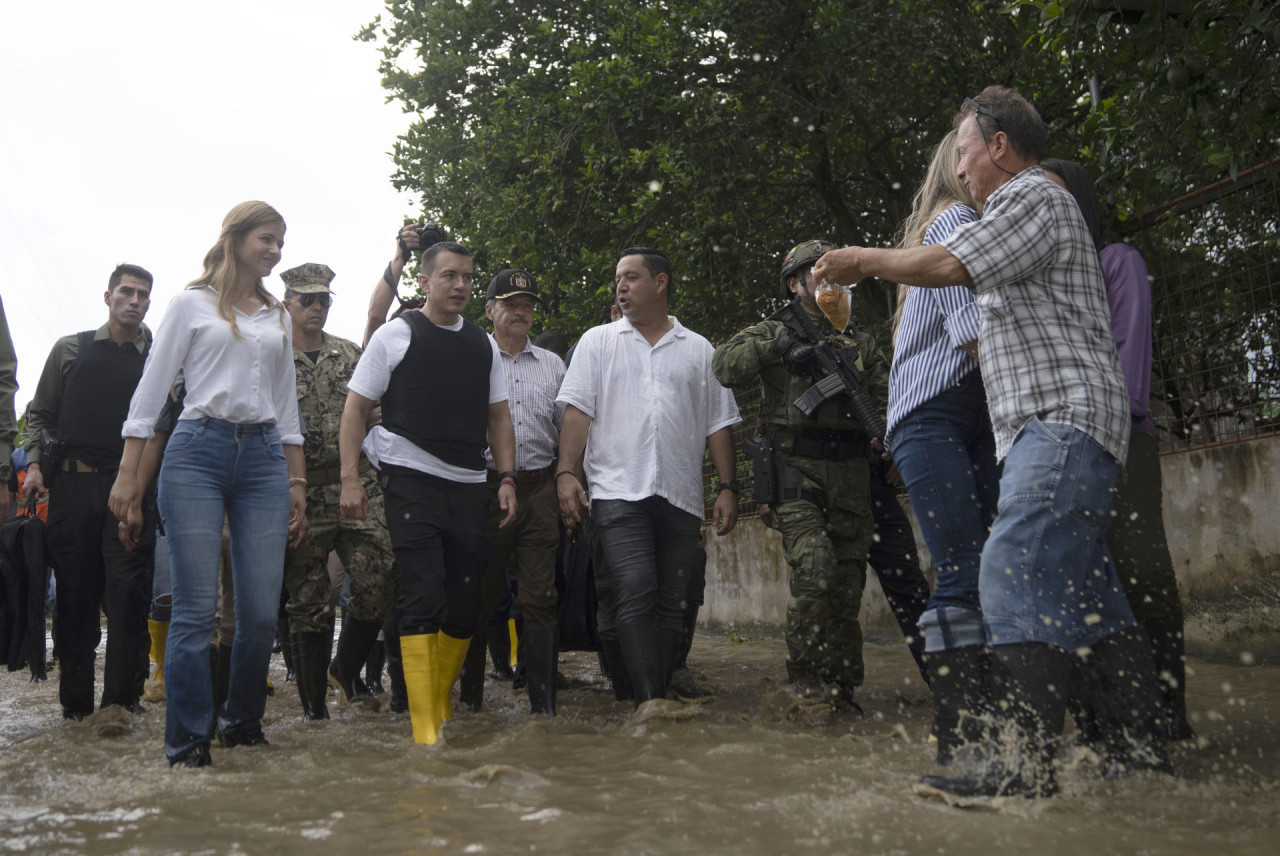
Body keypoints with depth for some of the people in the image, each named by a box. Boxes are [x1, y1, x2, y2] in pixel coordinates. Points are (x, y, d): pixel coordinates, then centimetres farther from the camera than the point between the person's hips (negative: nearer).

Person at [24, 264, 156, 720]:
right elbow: (40, 415, 17)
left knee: (128, 590, -10)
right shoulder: (70, 350, 14)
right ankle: (75, 704, 13)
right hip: (72, 484, 1)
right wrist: (35, 464, 3)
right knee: (74, 593, 4)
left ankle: (122, 700, -3)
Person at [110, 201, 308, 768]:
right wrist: (127, 473, -3)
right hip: (197, 451, -4)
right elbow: (151, 390, 4)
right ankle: (188, 740, 3)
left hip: (263, 458, 4)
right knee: (196, 608, -8)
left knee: (261, 610, -2)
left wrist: (297, 482, 16)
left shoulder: (278, 318, 20)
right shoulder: (191, 305, 7)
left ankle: (242, 721, 18)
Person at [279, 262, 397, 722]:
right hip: (302, 494, -3)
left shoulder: (350, 354, 14)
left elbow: (374, 413, 17)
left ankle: (346, 669, 20)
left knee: (379, 581, -7)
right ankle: (314, 705, 14)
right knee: (309, 602, 2)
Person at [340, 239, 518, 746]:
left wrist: (506, 479, 9)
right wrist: (350, 477, -7)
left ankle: (442, 706, 25)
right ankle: (425, 729, -9)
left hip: (471, 486, 5)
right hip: (412, 480, -5)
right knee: (423, 599, -11)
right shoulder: (396, 335, 3)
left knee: (465, 604, 6)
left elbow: (499, 416, 20)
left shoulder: (483, 345, 17)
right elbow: (356, 406, 2)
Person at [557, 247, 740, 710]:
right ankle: (648, 700, -17)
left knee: (671, 601, 2)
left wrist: (727, 487, 5)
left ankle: (656, 694, 11)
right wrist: (567, 473, -7)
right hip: (618, 490, -2)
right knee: (634, 591, -16)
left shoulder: (698, 350, 17)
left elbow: (719, 424, 14)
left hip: (681, 496, 2)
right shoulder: (598, 341, 14)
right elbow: (577, 411, 5)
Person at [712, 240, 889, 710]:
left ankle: (841, 687, 14)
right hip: (795, 470, -4)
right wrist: (776, 347, -18)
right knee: (814, 568, -21)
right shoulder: (771, 332, 11)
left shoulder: (858, 343, 23)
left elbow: (888, 392, 16)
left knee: (847, 582, 3)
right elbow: (724, 365, -6)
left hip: (850, 477, 4)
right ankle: (806, 680, -9)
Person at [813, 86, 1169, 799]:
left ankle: (1028, 762, -23)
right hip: (1056, 427, 11)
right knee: (1082, 588, 8)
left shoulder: (1034, 195, -3)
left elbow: (947, 265, -14)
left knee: (1016, 569, -20)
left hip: (1062, 419, -11)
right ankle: (1143, 748, 11)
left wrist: (864, 259, -1)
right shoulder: (1031, 205, 29)